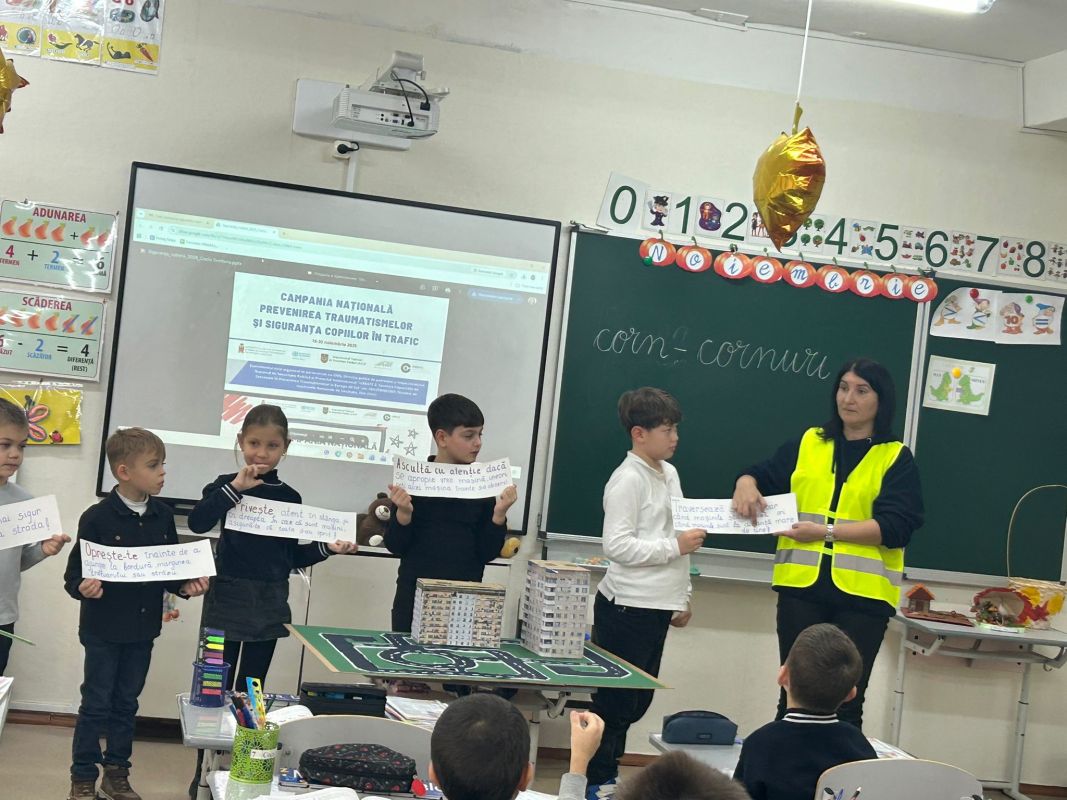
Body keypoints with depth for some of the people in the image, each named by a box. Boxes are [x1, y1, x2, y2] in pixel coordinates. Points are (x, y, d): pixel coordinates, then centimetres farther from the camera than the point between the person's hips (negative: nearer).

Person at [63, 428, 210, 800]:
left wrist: (186, 586, -9)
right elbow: (75, 572, -13)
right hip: (103, 629, -5)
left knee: (126, 703, 15)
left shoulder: (163, 516, 1)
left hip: (142, 628, 5)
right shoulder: (97, 518, -15)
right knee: (96, 704, 5)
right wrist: (83, 587, -34)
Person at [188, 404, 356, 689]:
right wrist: (235, 488, -24)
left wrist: (326, 548, -3)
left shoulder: (289, 497, 5)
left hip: (270, 604, 3)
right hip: (228, 597, -3)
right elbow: (197, 523, -22)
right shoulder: (227, 485, -4)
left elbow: (291, 557, 11)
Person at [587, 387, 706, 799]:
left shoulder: (669, 474, 12)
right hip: (628, 607, -8)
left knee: (639, 697, 15)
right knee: (616, 699, 0)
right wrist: (675, 546, -19)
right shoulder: (628, 480, -14)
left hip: (658, 607, 8)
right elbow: (617, 545, -20)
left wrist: (683, 597, 19)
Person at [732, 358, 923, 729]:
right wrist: (746, 485, -8)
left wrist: (826, 532, -16)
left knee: (846, 701, 2)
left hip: (863, 594, -2)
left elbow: (894, 527, -9)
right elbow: (760, 475, 16)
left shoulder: (897, 459, 3)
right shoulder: (807, 444, 13)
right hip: (802, 586, 3)